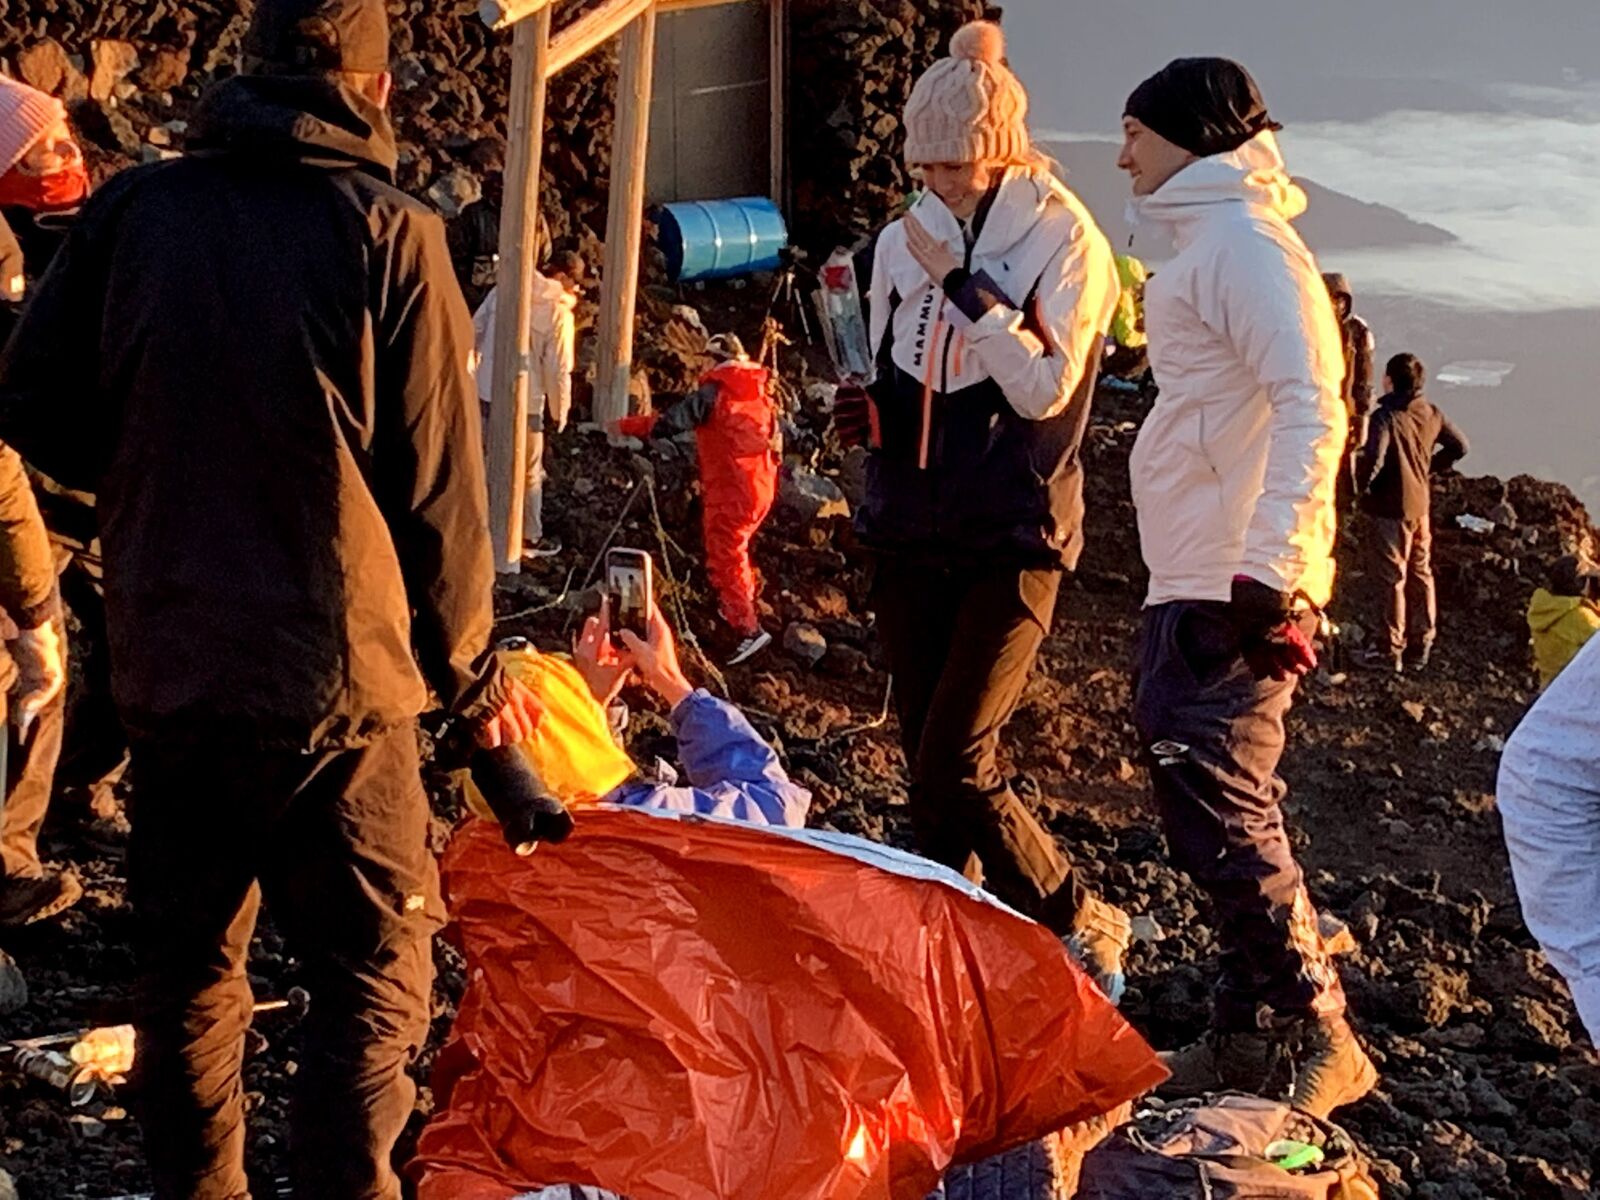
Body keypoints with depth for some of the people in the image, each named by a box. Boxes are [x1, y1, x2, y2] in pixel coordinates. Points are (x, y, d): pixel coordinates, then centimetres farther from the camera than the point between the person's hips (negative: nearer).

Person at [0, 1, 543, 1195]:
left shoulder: (132, 211, -1)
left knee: (186, 970, 17)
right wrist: (473, 673, 6)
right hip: (334, 682, -4)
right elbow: (437, 490, -6)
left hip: (166, 674, 4)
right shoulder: (390, 233, -9)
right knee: (375, 983, 7)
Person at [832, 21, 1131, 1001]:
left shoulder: (1063, 240, -6)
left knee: (953, 769, -13)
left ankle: (1084, 927, 4)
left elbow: (1047, 388, -16)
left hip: (1013, 540, -6)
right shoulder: (905, 241, 9)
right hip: (913, 535, 6)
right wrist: (867, 413, -1)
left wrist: (963, 283, -18)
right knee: (930, 769, 7)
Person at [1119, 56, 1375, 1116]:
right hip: (1200, 590, 10)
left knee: (1221, 810, -12)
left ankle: (1314, 1035, -6)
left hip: (1235, 594, -10)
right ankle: (1257, 1032, 18)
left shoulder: (1244, 242, -10)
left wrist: (1267, 566, -27)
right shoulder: (1214, 244, 21)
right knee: (1216, 806, 12)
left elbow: (1311, 409, -21)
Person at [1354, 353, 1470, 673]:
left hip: (1391, 506, -7)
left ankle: (1392, 652, 7)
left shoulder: (1386, 416, -19)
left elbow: (1373, 458, -30)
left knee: (1393, 578, 0)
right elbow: (1459, 446, 12)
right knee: (1421, 574, 14)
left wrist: (1362, 484, -12)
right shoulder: (1431, 414, 3)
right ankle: (1421, 647, 20)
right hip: (1421, 504, 7)